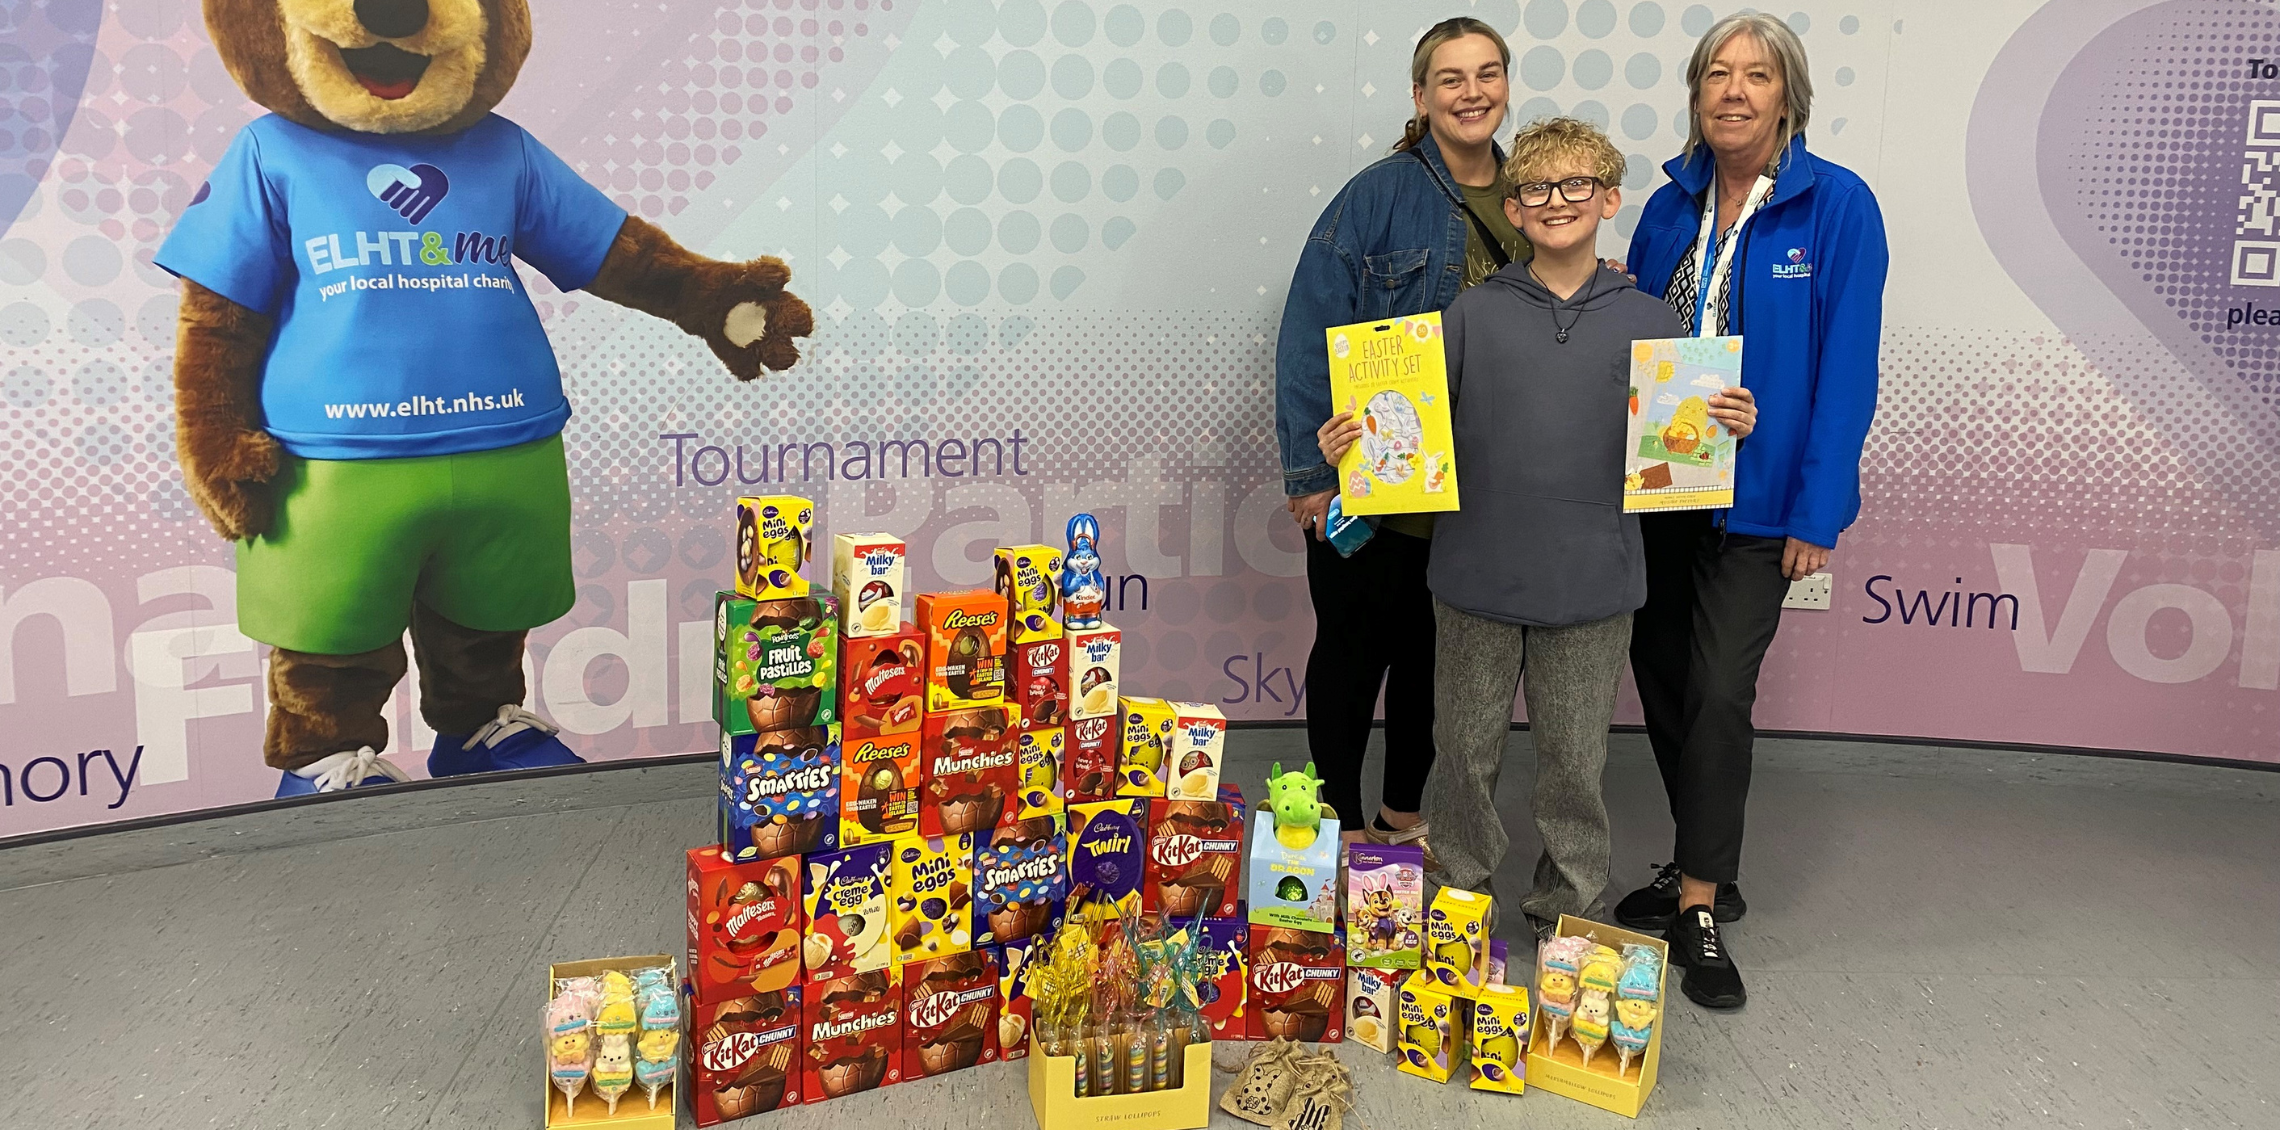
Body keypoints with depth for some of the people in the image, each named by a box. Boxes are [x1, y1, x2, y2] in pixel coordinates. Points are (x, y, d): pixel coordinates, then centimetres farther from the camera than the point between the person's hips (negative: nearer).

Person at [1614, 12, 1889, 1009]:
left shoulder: (1838, 207, -9)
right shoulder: (1670, 207, 6)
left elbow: (1846, 366, -11)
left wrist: (1817, 511, -15)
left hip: (1758, 498, -5)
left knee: (1718, 691, -7)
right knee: (1661, 676, 12)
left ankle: (1701, 908, 5)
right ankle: (1705, 873, 29)